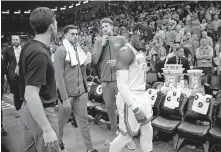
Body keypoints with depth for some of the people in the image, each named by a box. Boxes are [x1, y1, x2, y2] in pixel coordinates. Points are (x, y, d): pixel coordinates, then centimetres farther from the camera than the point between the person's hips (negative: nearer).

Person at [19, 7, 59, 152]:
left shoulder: (28, 47, 3)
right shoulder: (40, 53, -26)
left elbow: (23, 71, 20)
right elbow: (31, 95, -30)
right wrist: (47, 129, -27)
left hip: (28, 110, 9)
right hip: (41, 113, -9)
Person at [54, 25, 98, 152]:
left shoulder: (79, 49, 9)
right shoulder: (61, 50, -11)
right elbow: (59, 76, -16)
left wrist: (85, 88, 11)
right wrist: (64, 98, -19)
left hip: (81, 93, 5)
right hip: (68, 94, -4)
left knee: (84, 120, 7)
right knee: (62, 121, 14)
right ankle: (58, 141, 39)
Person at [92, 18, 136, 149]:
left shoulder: (121, 39, 3)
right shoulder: (98, 41, 8)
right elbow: (95, 60, 0)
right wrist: (101, 45, -7)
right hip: (106, 80, 2)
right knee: (110, 107, 13)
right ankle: (114, 132, 32)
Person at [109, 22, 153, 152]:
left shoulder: (140, 52, 11)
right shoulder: (126, 52, -18)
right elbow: (121, 84, -24)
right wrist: (135, 109, -25)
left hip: (142, 97, 9)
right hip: (130, 100, -9)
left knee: (148, 132, 18)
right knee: (126, 136, 5)